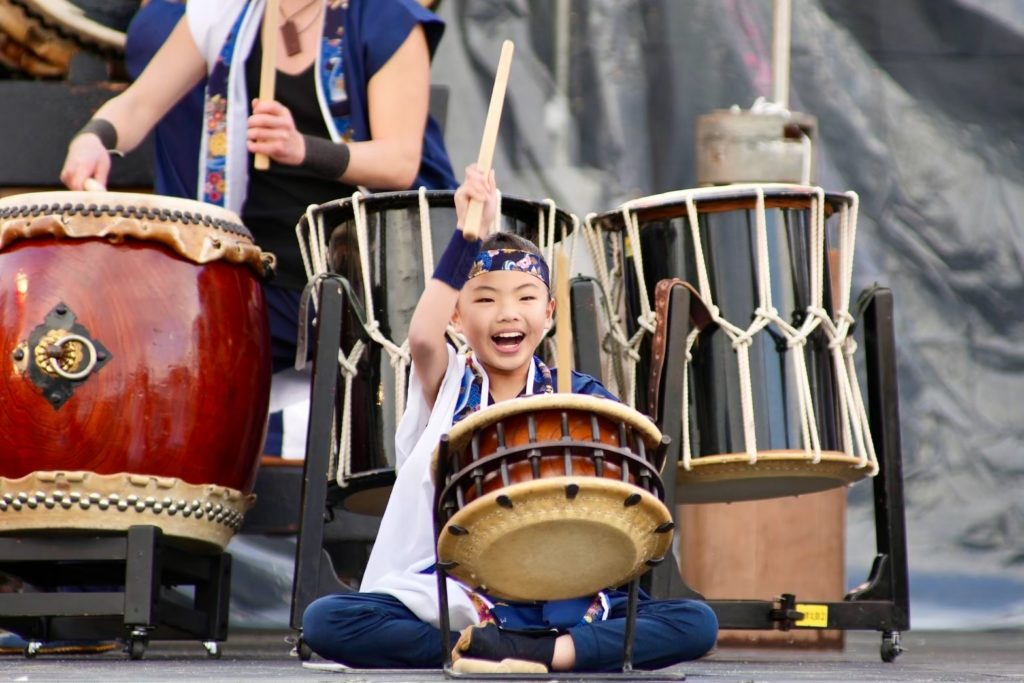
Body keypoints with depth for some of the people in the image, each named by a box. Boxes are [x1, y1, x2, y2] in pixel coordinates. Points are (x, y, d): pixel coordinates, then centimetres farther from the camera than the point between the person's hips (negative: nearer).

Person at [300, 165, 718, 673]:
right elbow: (423, 336, -21)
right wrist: (468, 233, -28)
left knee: (696, 624, -20)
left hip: (565, 597, 1)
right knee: (325, 620, -26)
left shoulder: (579, 397, 7)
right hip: (450, 601, -1)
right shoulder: (448, 386, 3)